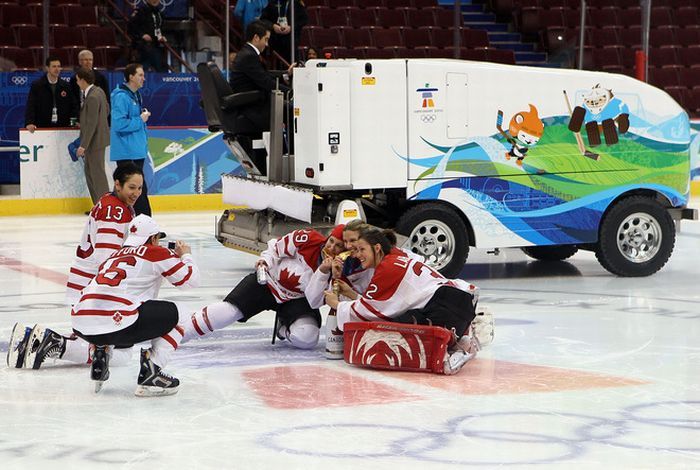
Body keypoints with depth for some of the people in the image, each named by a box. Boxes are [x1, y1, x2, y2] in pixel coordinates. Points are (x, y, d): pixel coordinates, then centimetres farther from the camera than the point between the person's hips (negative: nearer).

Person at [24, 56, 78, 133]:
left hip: (62, 128, 3)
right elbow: (30, 106, -7)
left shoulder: (65, 86, 9)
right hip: (42, 128, -3)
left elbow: (73, 105, 11)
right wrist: (29, 123, -21)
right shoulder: (36, 85, 0)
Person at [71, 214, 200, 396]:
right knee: (176, 315, 11)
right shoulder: (157, 253, 10)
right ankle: (149, 375, 1)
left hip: (81, 323, 7)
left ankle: (100, 353, 19)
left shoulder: (114, 256, 28)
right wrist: (185, 255, 32)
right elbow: (191, 279, 14)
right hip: (117, 326, -7)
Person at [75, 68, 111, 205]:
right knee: (90, 171, 16)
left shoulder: (92, 98, -23)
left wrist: (83, 145, -22)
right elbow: (107, 110, 19)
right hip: (98, 137, 10)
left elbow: (91, 124, -24)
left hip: (95, 140, -10)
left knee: (97, 173, -3)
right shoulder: (99, 91, 6)